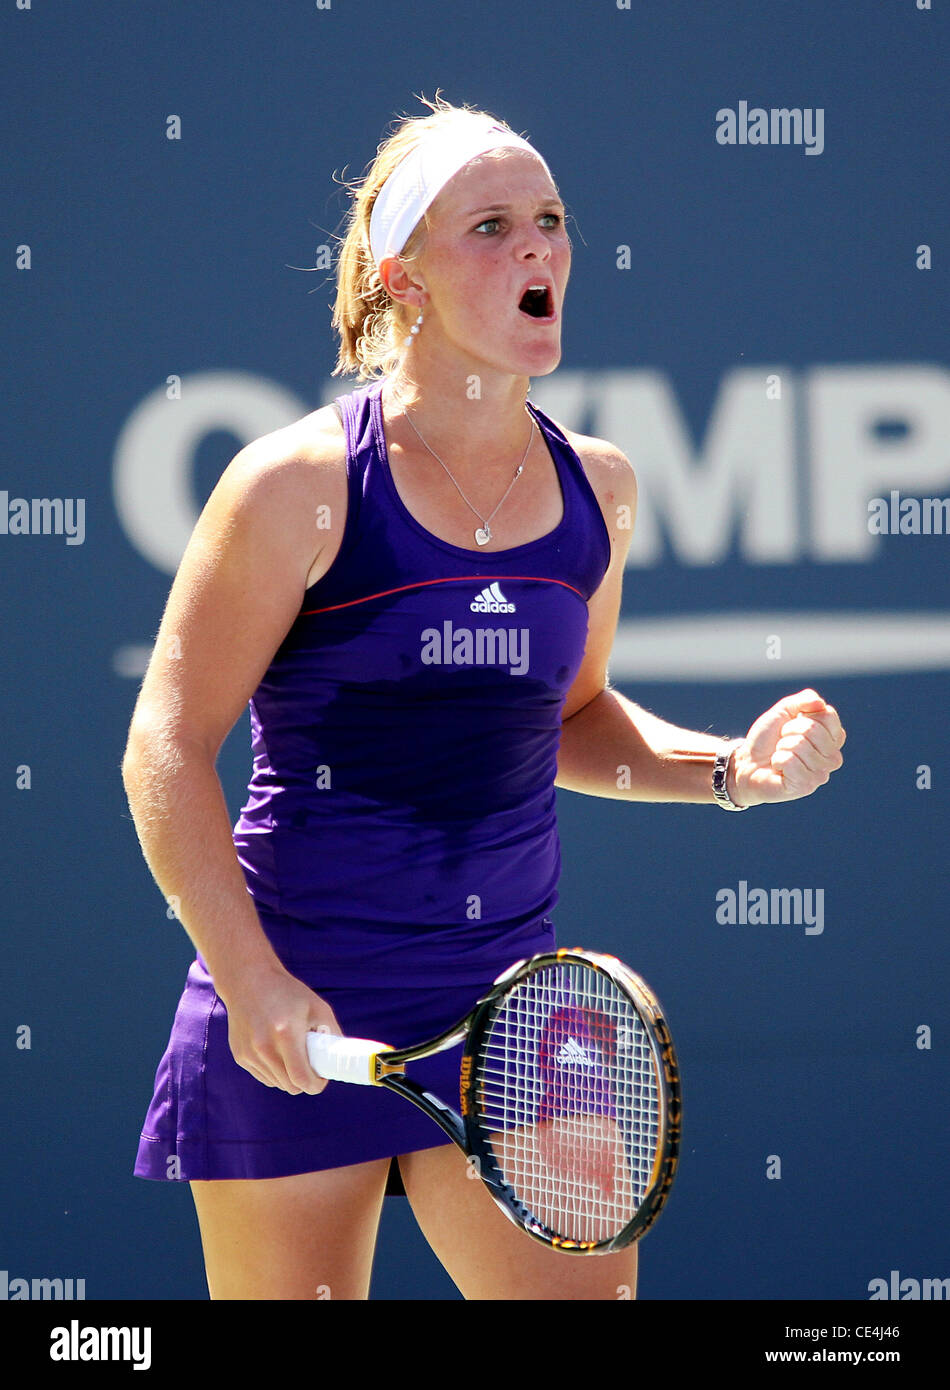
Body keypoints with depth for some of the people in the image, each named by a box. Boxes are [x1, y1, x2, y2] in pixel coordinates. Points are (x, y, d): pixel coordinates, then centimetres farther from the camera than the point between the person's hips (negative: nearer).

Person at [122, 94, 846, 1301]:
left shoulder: (596, 488, 6)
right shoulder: (300, 482, -10)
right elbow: (167, 751, -9)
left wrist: (731, 769, 4)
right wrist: (251, 983, -18)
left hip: (506, 993, 4)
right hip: (296, 1008, -4)